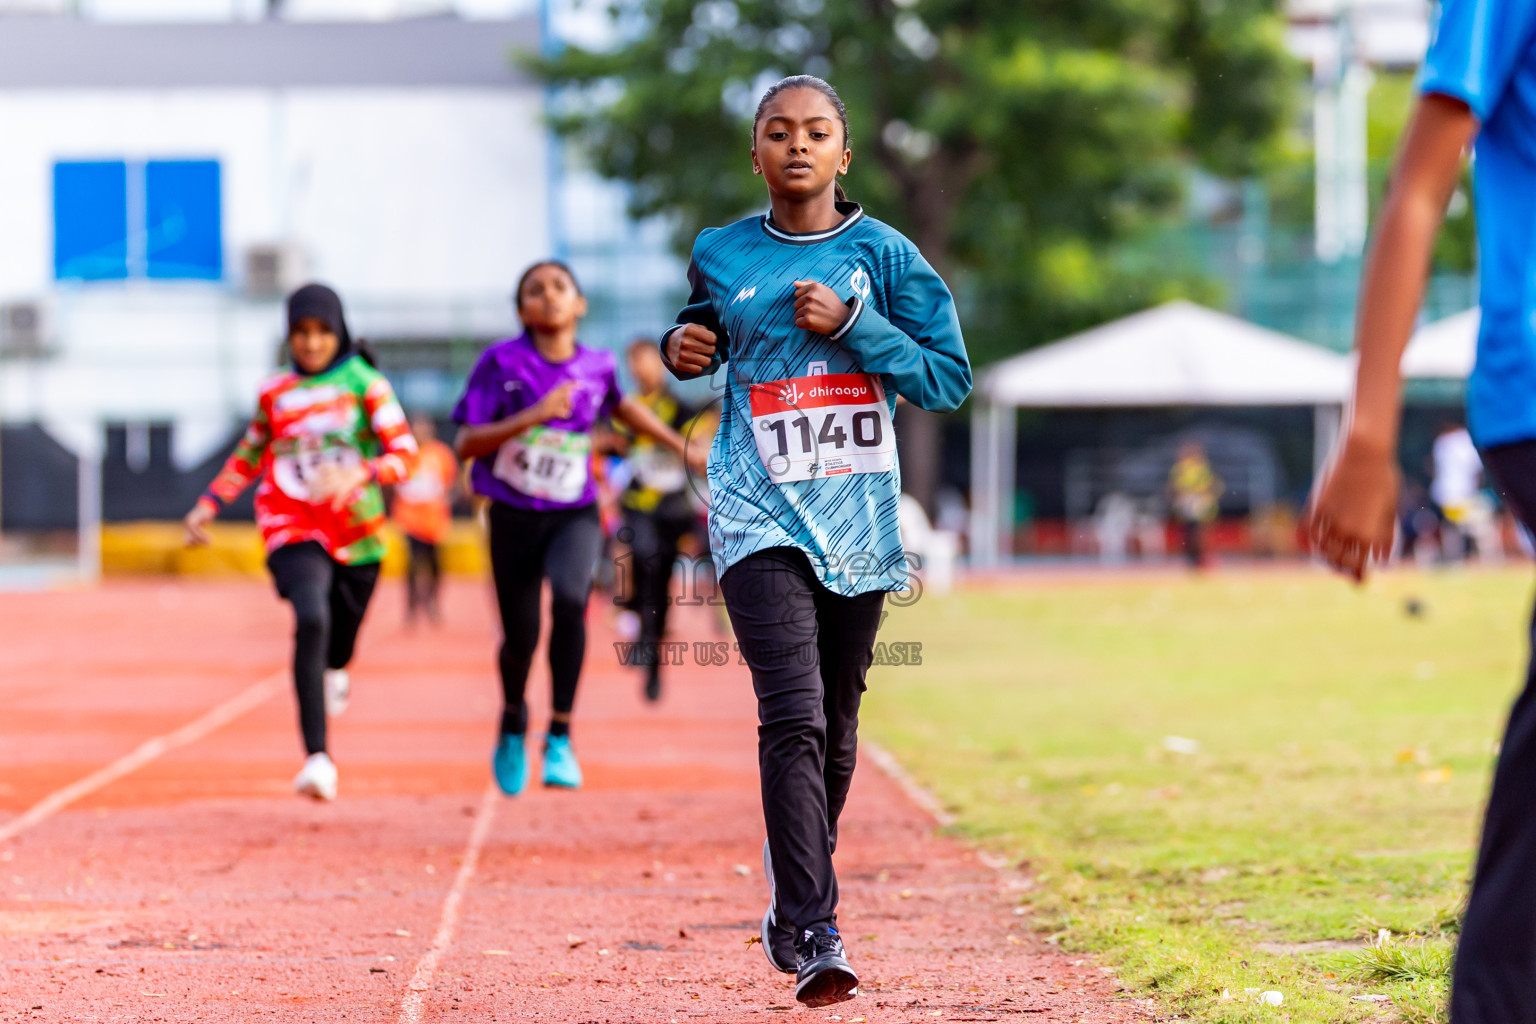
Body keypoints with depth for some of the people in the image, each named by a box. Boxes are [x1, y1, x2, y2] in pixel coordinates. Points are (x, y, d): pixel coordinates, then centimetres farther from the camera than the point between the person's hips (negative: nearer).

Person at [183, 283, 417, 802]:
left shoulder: (365, 383, -1)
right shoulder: (275, 393, 7)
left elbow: (404, 453, -10)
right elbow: (249, 456, 23)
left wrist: (357, 475, -28)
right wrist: (208, 504, 12)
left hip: (356, 533, 1)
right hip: (292, 528, 0)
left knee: (341, 636, 13)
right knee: (311, 620, -26)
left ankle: (334, 670, 57)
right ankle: (317, 756, -31)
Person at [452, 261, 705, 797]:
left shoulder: (598, 366, -1)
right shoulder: (501, 362, -10)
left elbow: (620, 404, 23)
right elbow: (466, 444, -14)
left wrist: (681, 447, 26)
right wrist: (533, 416, -25)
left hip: (575, 515, 0)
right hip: (514, 516, 0)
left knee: (570, 600, -29)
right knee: (520, 636, 6)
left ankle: (560, 739, -22)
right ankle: (513, 723, 41)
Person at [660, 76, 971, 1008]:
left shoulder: (883, 255, 2)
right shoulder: (723, 256, 6)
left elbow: (950, 379, 0)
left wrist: (853, 323, -12)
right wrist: (682, 348, 2)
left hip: (858, 520, 1)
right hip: (761, 515, -1)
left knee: (836, 727, 11)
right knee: (793, 718, -16)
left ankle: (793, 896, 33)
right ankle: (815, 937, -20)